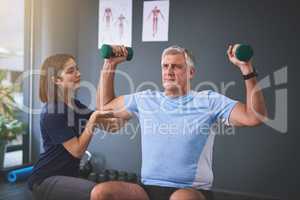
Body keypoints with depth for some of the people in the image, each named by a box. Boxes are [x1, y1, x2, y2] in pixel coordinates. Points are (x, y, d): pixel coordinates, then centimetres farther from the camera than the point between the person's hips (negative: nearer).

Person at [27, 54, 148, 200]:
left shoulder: (75, 105, 8)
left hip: (69, 176, 9)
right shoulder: (52, 113, -17)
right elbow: (77, 151, -20)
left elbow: (107, 125, 7)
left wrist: (116, 122, -12)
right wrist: (93, 120, -23)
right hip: (46, 180, -8)